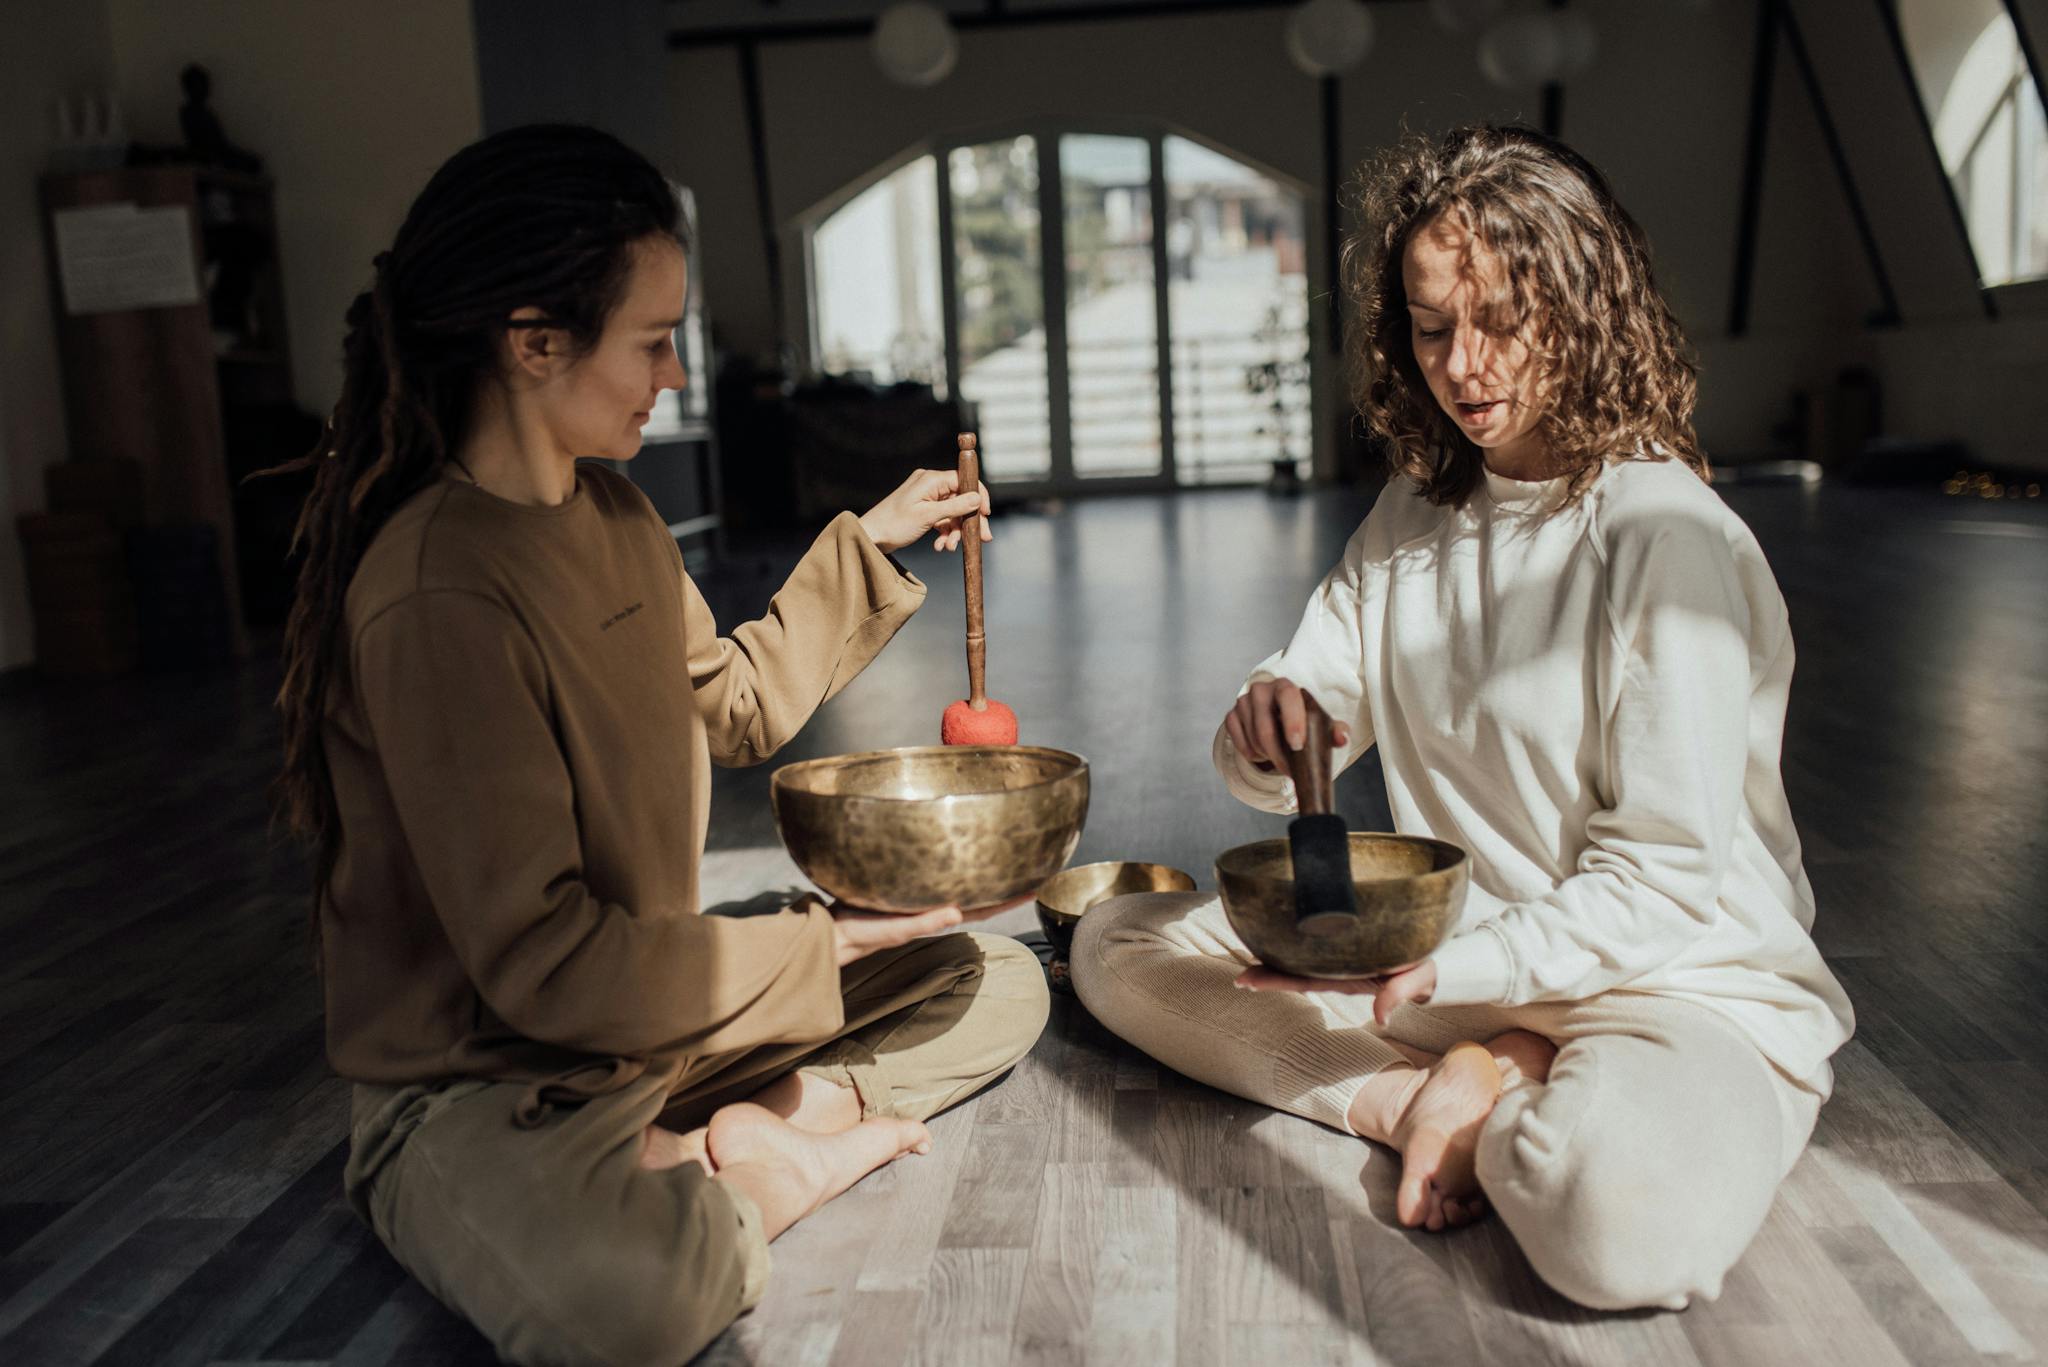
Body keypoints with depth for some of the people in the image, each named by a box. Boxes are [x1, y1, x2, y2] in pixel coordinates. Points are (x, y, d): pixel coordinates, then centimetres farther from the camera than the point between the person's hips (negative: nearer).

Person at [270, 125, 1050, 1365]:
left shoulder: (615, 516, 4)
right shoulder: (439, 599, -25)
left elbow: (737, 706, 18)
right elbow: (537, 959, -26)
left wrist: (866, 544, 13)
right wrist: (807, 950, -17)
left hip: (654, 1013, 9)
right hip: (485, 1083, -9)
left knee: (1001, 982, 9)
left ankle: (750, 1136, -8)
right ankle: (727, 1190, -9)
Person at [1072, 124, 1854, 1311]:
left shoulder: (1670, 538, -16)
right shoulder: (1412, 520, 6)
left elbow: (1665, 881, -18)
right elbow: (1278, 763, 4)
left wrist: (1450, 965, -30)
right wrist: (1268, 734, -20)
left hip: (1685, 979, -6)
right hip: (1452, 957, 7)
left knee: (1626, 1217, -40)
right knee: (1119, 945, -3)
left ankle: (1483, 1095, -7)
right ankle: (1442, 1105, -12)